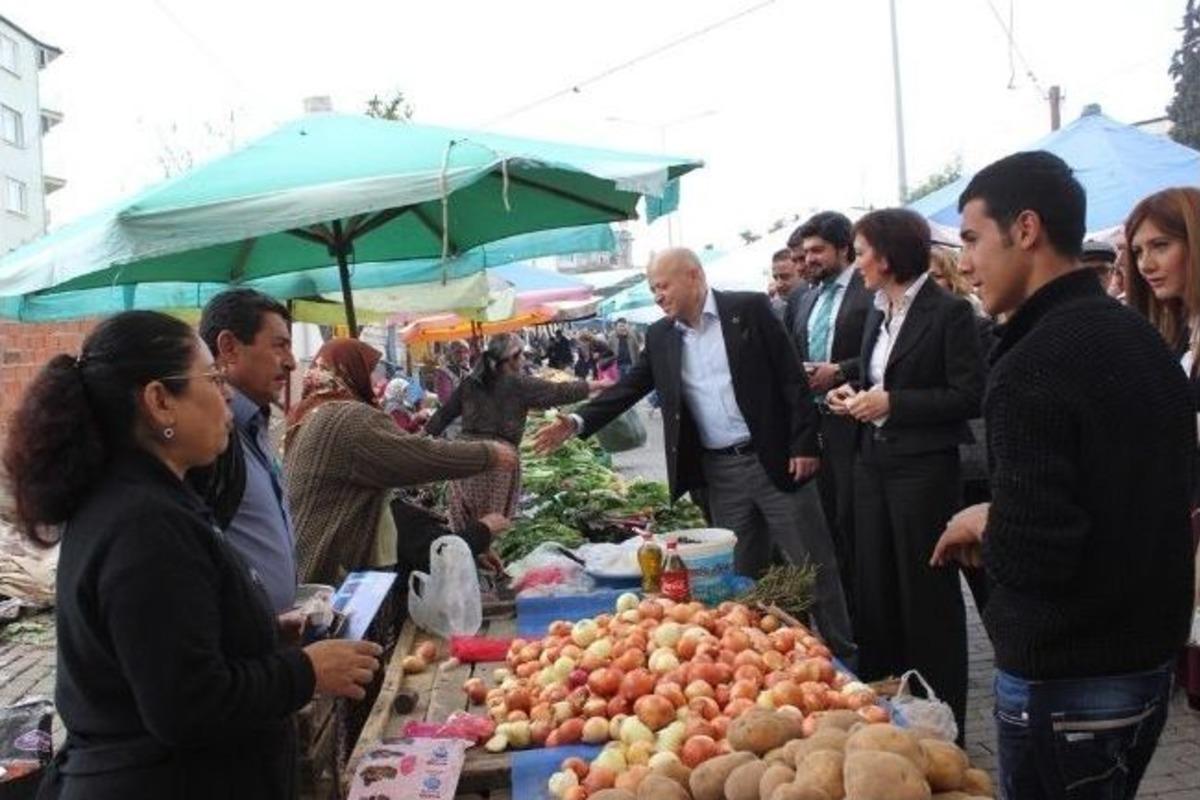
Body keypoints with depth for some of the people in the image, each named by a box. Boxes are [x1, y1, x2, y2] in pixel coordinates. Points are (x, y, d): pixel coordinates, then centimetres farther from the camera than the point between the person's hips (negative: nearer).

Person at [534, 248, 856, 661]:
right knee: (742, 572, 11)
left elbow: (791, 377, -7)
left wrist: (804, 444, -11)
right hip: (719, 471, 4)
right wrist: (577, 422, -5)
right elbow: (629, 387, 8)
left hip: (775, 458, -4)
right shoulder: (660, 337, 7)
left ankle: (842, 654, 17)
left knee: (813, 564, 4)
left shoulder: (749, 308, -6)